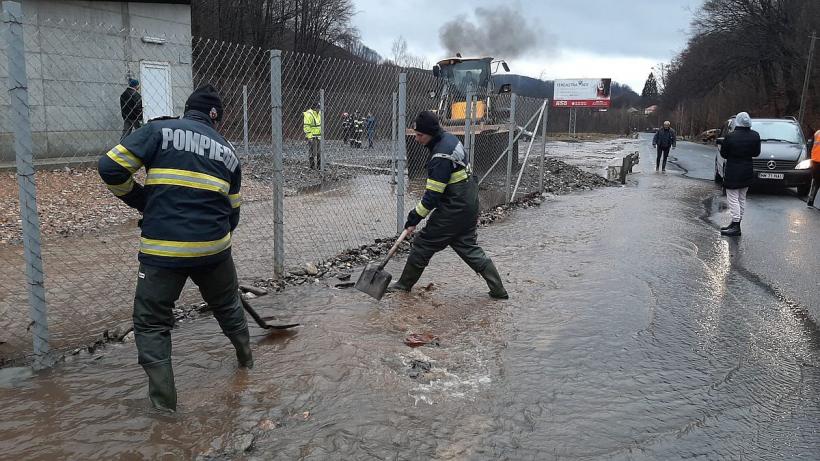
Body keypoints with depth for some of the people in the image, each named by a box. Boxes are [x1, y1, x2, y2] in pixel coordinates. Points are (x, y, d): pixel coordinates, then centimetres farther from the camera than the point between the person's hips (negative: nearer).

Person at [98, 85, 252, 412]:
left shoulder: (159, 131, 2)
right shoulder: (227, 150, 14)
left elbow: (111, 168, -5)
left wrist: (142, 201, 10)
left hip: (162, 247, -3)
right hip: (213, 246, 3)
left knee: (151, 321, 13)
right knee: (227, 304, 28)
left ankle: (163, 395, 10)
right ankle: (245, 357, 45)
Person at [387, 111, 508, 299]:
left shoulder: (441, 155, -24)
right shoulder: (450, 138, 5)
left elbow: (432, 195, -23)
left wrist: (414, 218, -16)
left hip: (453, 209, -10)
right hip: (470, 205, 10)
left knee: (423, 243, 3)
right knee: (468, 247, 15)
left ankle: (404, 284, 17)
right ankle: (498, 289, 15)